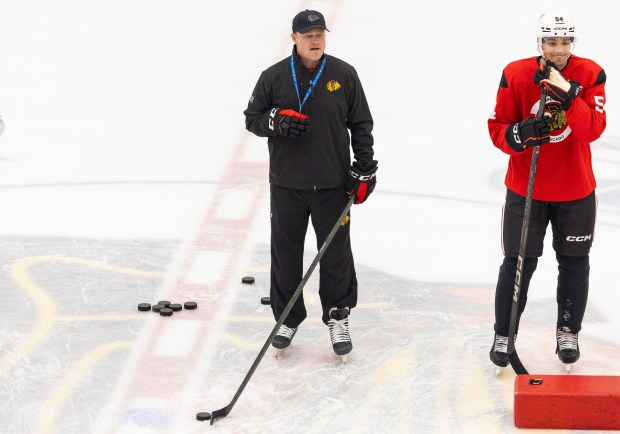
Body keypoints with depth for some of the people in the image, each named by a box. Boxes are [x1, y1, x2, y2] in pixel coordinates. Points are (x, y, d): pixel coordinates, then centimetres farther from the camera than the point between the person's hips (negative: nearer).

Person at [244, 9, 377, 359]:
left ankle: (338, 318, 20)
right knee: (285, 253, 8)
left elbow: (361, 124, 6)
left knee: (336, 252, 6)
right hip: (286, 183, 0)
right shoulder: (274, 77, 0)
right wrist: (276, 121, -15)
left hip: (332, 185, 0)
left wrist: (364, 167, 0)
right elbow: (252, 118, 6)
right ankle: (288, 320, 22)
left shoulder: (344, 75, 1)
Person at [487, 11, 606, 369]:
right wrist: (519, 134, -27)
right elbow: (498, 128, -6)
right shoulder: (515, 75, -10)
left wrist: (567, 95, -33)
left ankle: (568, 332, 29)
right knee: (518, 264, 2)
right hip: (525, 189, -1)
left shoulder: (591, 75, -9)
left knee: (575, 264, 12)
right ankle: (504, 335, 17)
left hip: (575, 190, 1)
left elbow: (593, 129, -20)